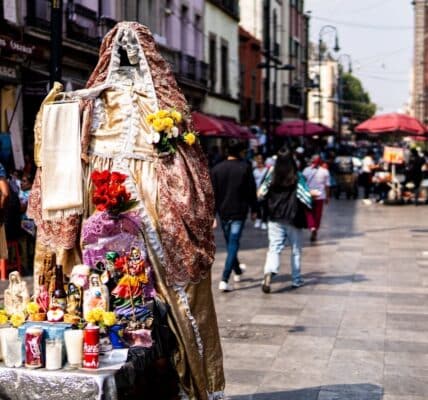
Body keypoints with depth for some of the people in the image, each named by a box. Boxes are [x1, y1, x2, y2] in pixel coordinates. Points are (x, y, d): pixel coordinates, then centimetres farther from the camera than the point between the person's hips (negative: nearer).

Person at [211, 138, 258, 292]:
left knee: (230, 243, 20)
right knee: (233, 244, -4)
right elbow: (251, 190, -3)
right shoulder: (245, 167, -6)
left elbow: (212, 193, 2)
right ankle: (224, 280, -15)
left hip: (223, 212, 4)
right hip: (239, 211, -4)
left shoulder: (217, 169, 2)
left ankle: (237, 272, 40)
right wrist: (254, 209, 7)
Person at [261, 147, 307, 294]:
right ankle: (296, 279, 21)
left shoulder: (272, 177, -1)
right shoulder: (297, 177, -10)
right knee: (296, 249, 14)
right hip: (293, 217, -1)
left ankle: (268, 273, -27)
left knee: (274, 248, -2)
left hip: (275, 217, 2)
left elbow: (263, 195, 4)